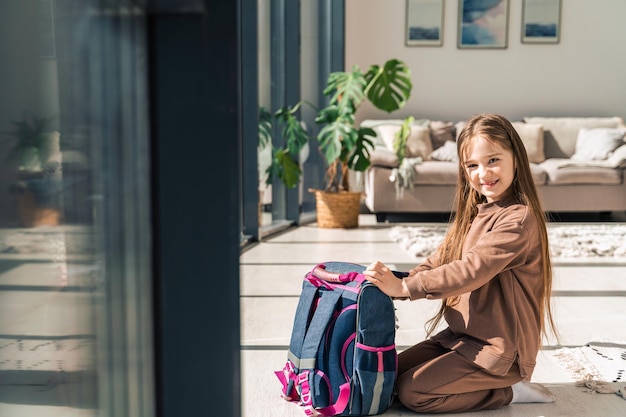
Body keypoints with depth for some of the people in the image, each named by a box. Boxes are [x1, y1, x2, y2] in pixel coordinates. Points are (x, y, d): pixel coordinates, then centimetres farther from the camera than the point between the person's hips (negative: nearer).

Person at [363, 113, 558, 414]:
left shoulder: (519, 219, -19)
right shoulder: (472, 215, 9)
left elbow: (471, 270, -29)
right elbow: (437, 262, 2)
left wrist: (403, 287, -29)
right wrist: (391, 283, -15)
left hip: (499, 347, -9)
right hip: (460, 335, 9)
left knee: (411, 392, -13)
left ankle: (510, 391, 1)